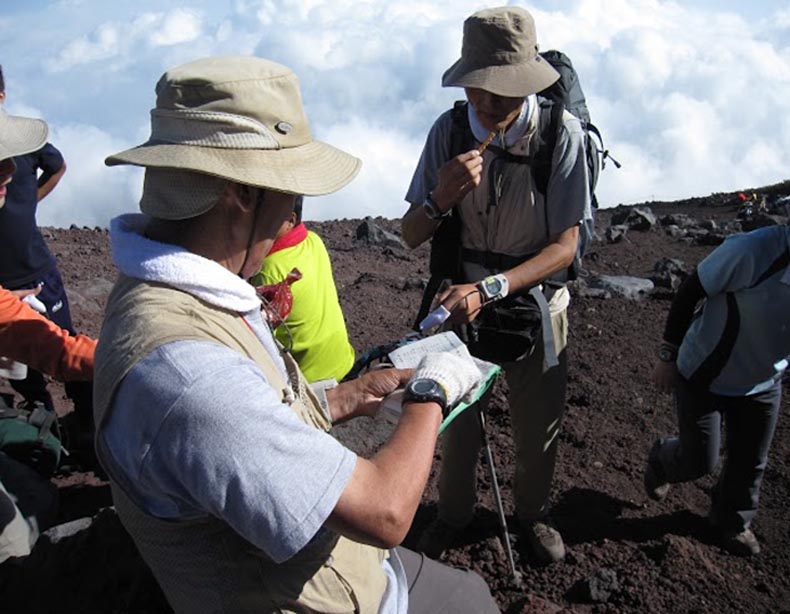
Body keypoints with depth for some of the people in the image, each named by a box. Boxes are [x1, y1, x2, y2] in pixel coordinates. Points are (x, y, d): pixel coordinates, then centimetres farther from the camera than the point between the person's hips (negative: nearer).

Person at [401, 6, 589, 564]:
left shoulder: (561, 133, -20)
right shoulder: (450, 130, -14)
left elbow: (565, 246, -19)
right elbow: (411, 236, -10)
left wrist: (489, 288, -33)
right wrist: (440, 199, -31)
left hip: (536, 306, -1)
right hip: (464, 300, 1)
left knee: (538, 426, 17)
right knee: (457, 419, 17)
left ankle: (533, 512, 47)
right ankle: (455, 512, 45)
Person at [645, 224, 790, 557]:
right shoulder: (754, 251, -34)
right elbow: (689, 292, -19)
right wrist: (669, 355, -11)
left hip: (763, 384, 5)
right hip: (703, 377, -5)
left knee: (750, 461, 17)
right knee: (699, 460, 8)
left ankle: (733, 522, 45)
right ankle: (660, 460, 44)